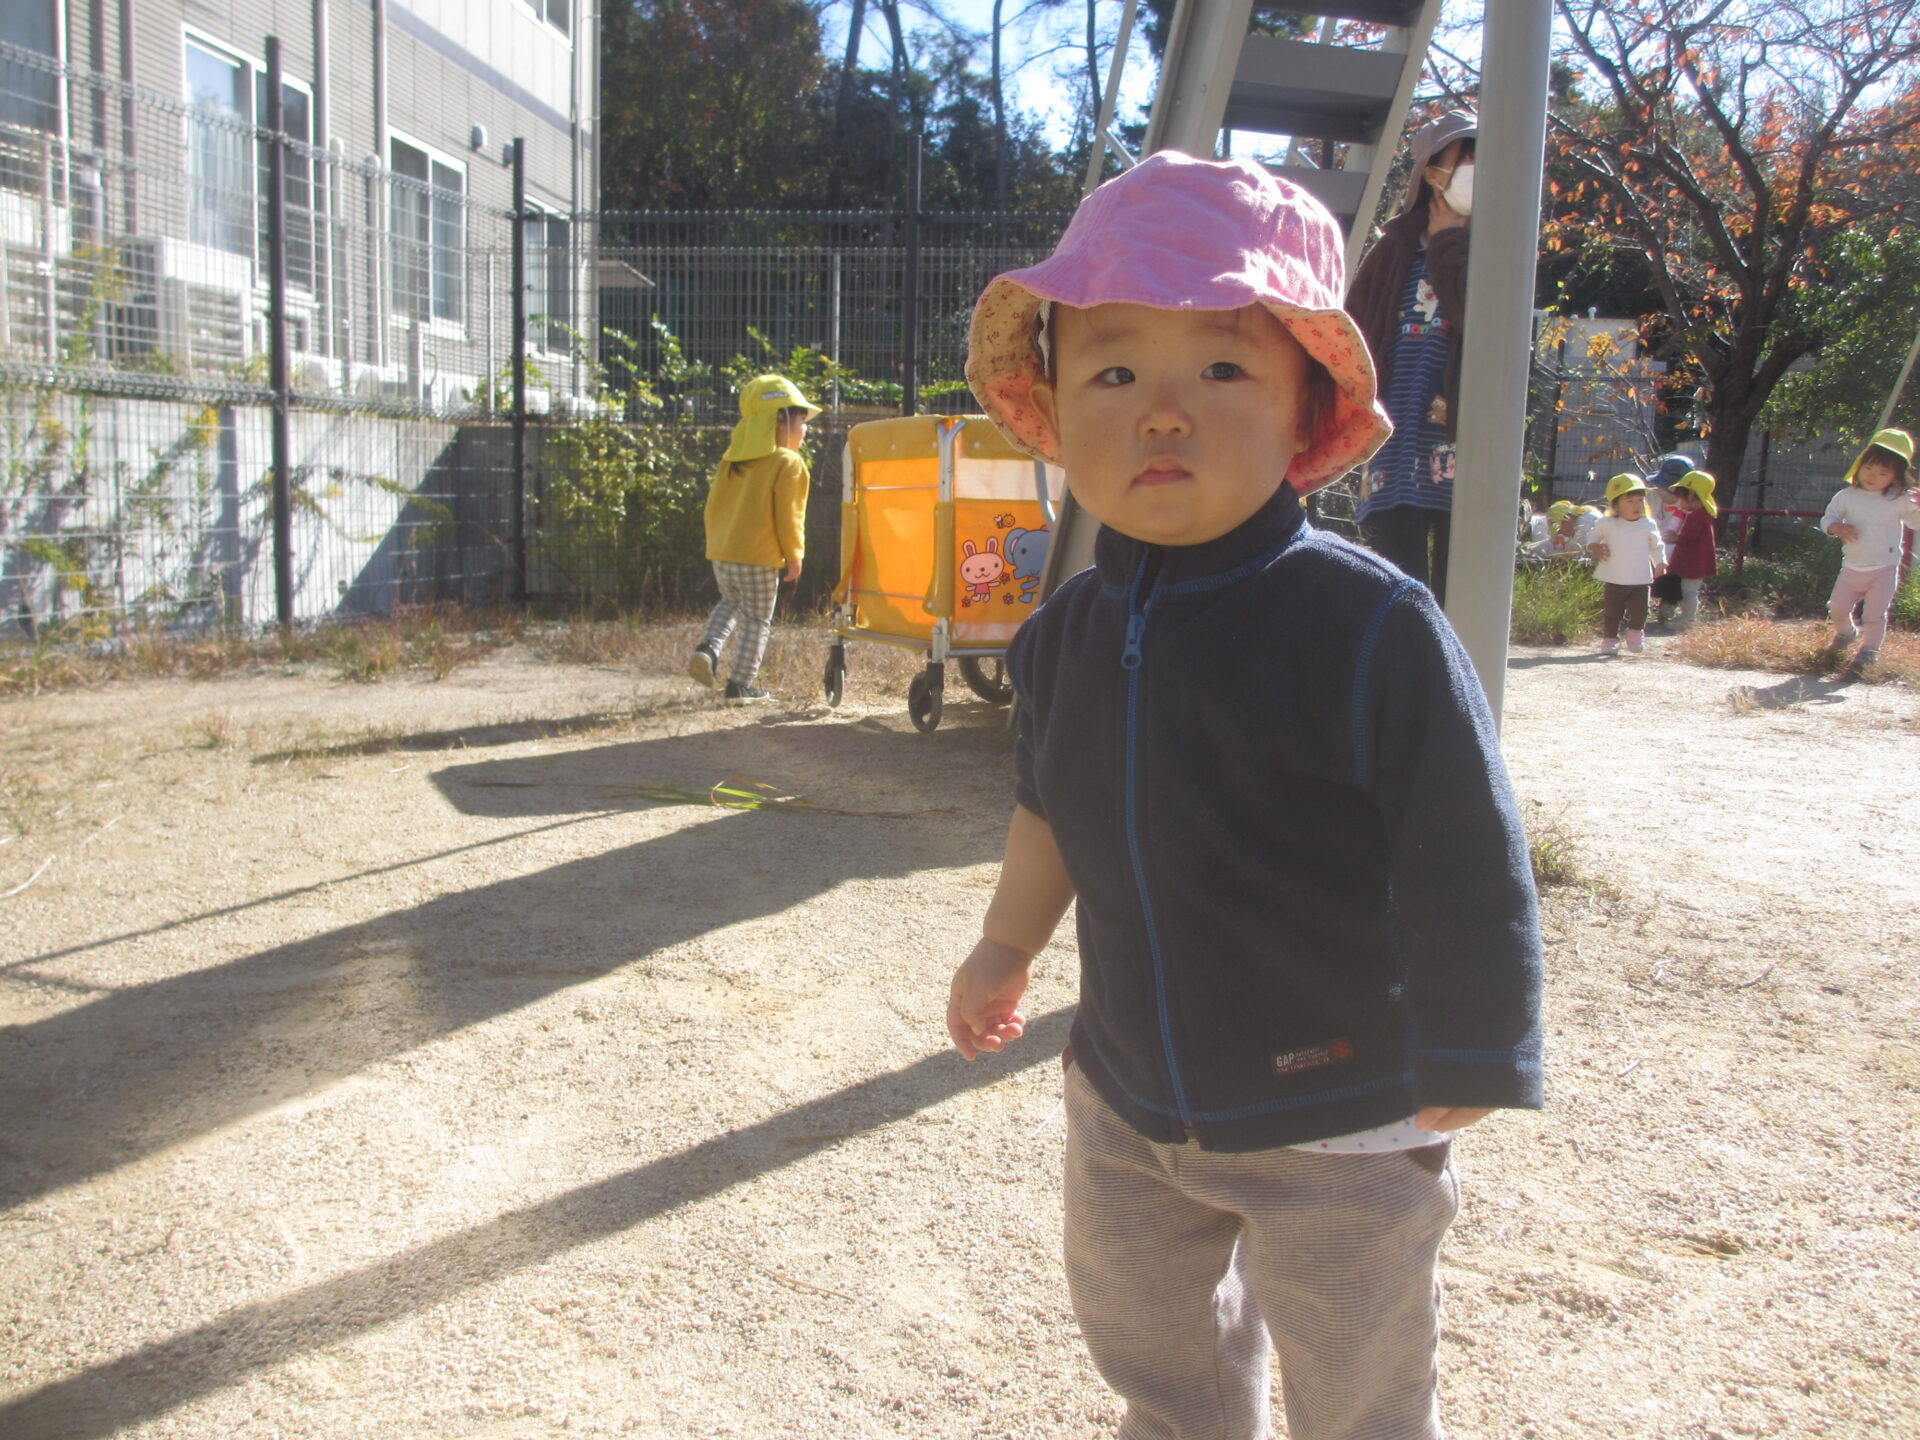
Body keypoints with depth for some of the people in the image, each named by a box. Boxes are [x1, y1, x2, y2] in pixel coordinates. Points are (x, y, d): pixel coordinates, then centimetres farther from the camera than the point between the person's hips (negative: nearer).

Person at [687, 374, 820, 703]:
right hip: (760, 559, -6)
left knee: (730, 603, 28)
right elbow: (788, 516, -13)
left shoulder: (730, 461, 11)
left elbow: (713, 506, 15)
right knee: (756, 620, 7)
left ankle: (708, 648, 5)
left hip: (721, 555, 6)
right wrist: (794, 556, -2)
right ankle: (740, 684, 9)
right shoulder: (789, 464, -9)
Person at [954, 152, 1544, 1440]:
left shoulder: (1374, 629, -25)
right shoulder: (1071, 631, -5)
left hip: (1340, 1123, -5)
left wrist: (1462, 1081, -15)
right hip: (1126, 1102, 6)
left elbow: (1466, 876, -20)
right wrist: (1007, 948, 23)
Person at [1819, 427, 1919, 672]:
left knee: (1874, 615, -1)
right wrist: (1838, 527, -19)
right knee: (1837, 608, 9)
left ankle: (1869, 649, 16)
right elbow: (1827, 518, 3)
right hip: (1852, 568, 3)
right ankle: (1845, 632, 40)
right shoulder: (1847, 497, -1)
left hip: (1884, 570, -3)